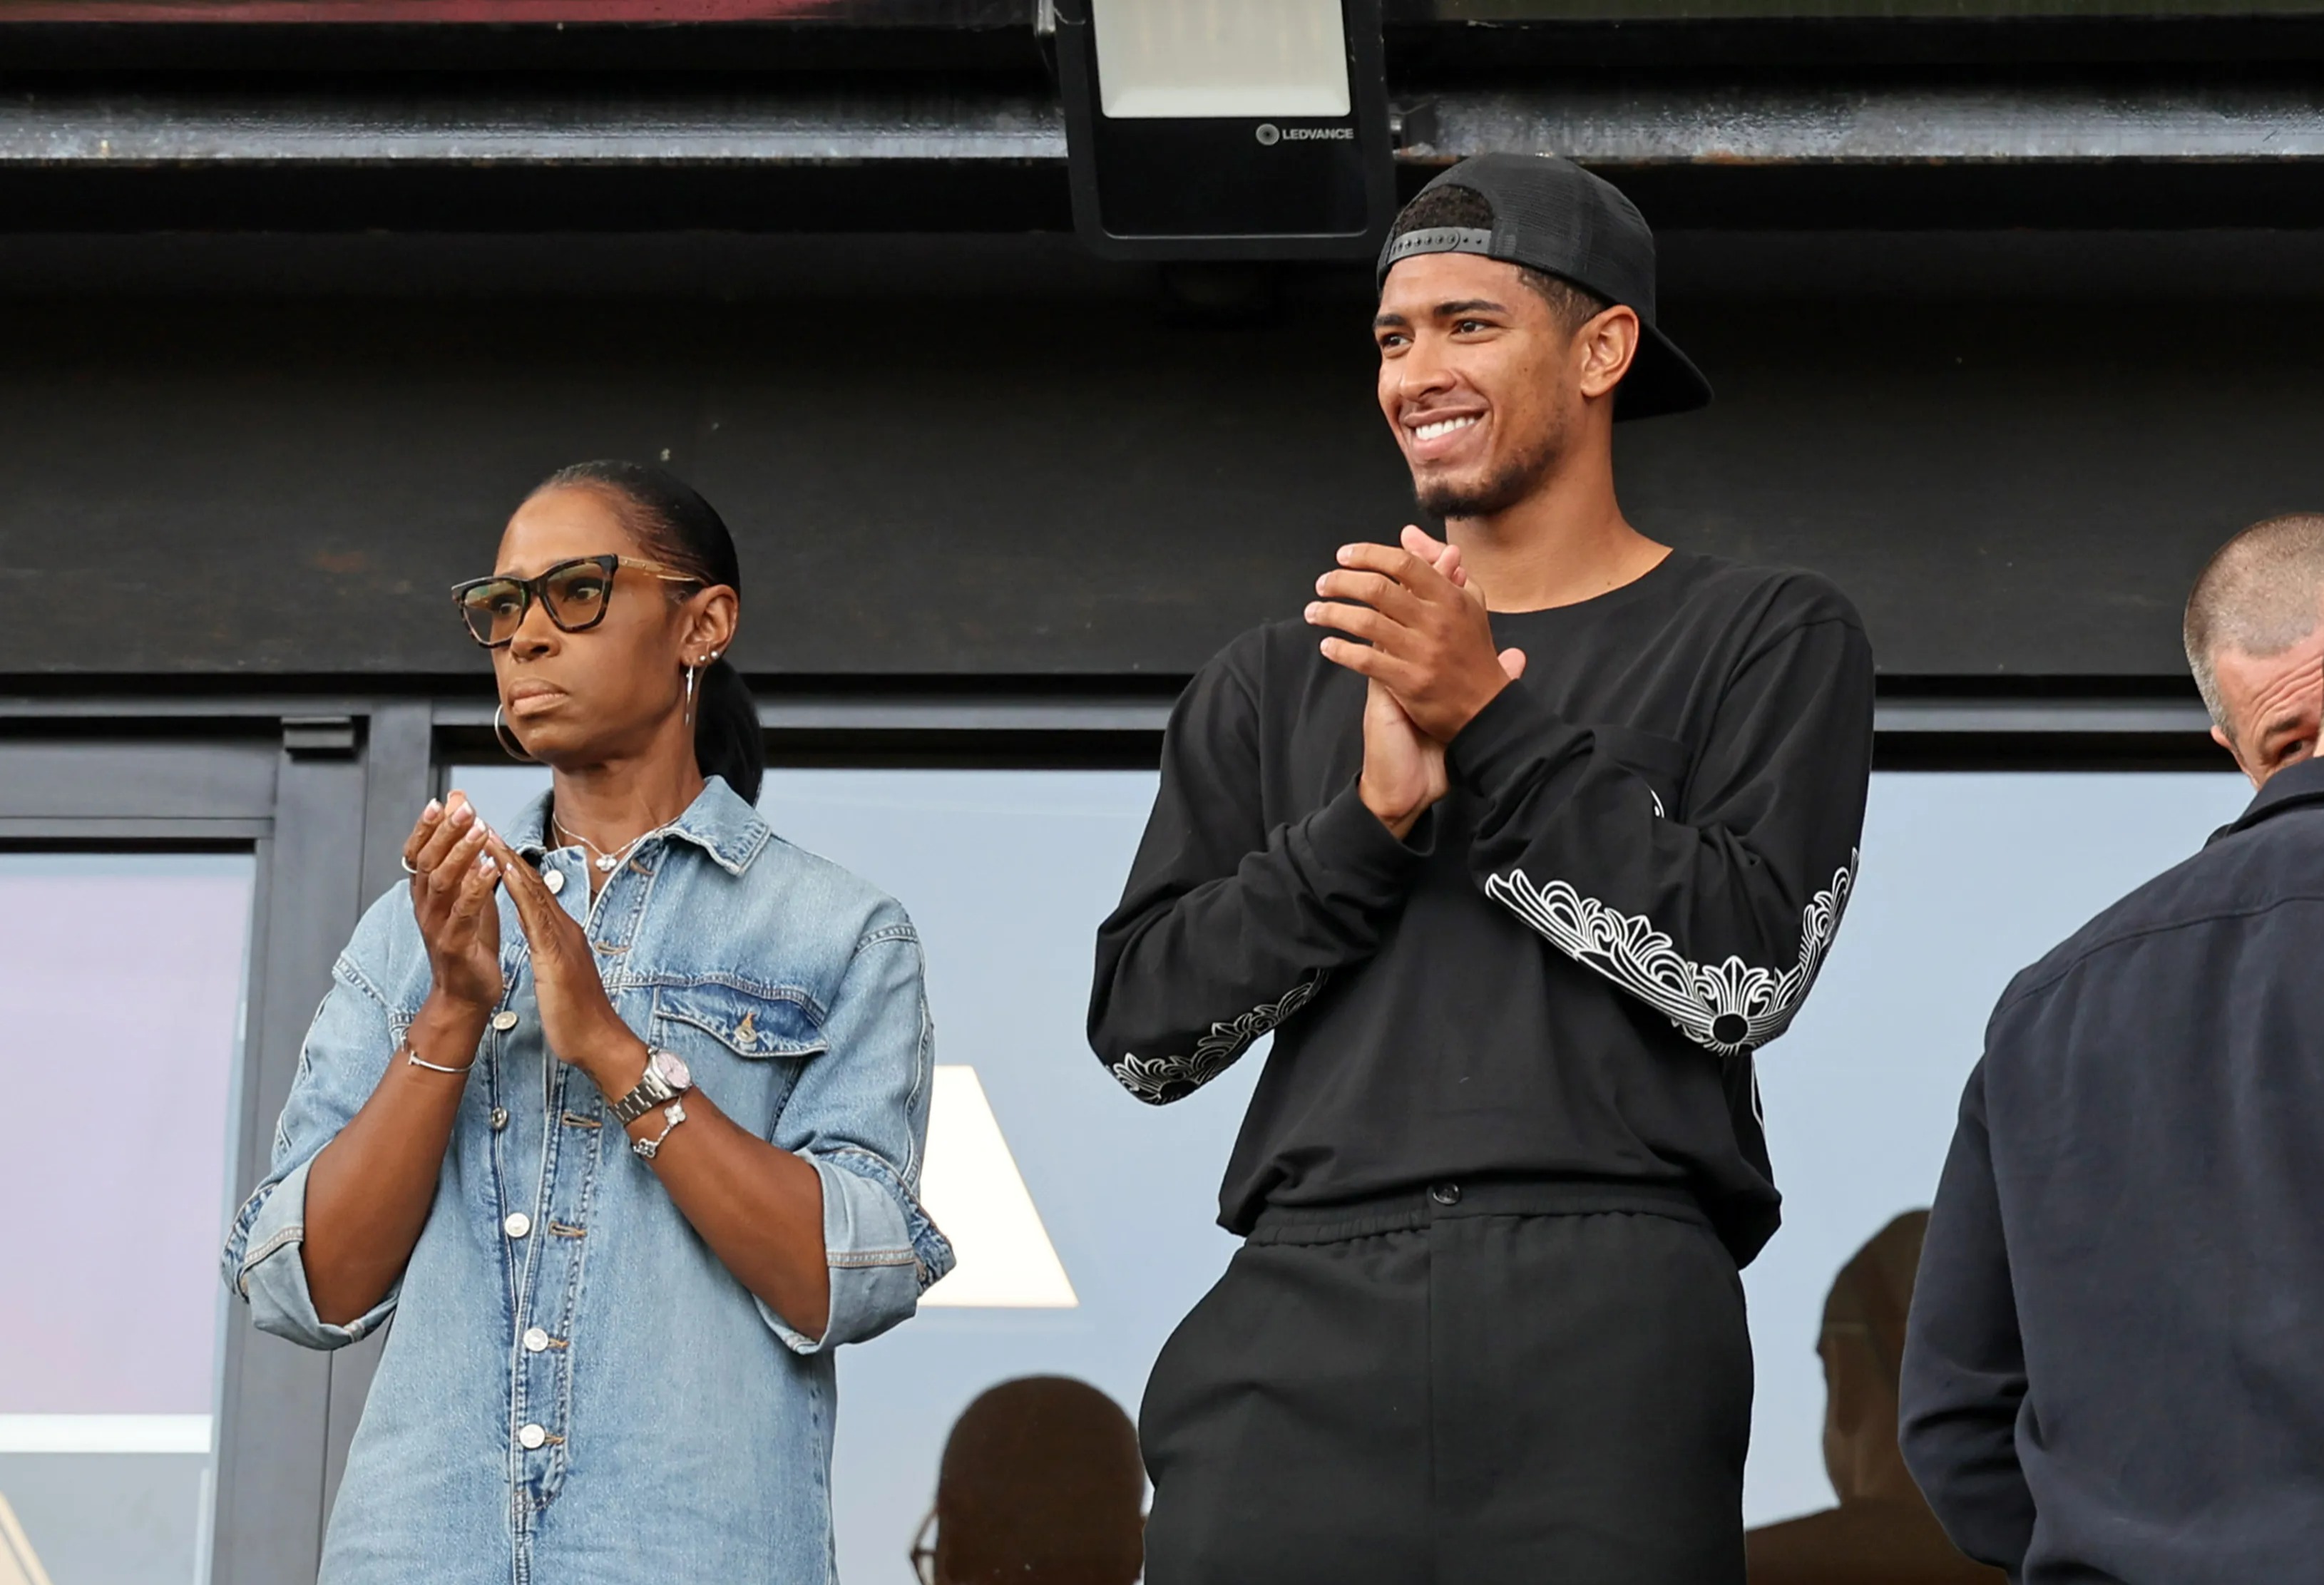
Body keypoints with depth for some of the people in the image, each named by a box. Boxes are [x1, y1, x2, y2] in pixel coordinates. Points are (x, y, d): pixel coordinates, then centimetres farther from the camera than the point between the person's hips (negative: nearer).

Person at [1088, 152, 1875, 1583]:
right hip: (1304, 1317, 3)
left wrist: (1488, 727, -6)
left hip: (1609, 1315, -2)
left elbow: (1744, 969, -2)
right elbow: (1142, 1027, 11)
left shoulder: (1768, 641, 12)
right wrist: (1371, 821, -2)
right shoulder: (1275, 688, 21)